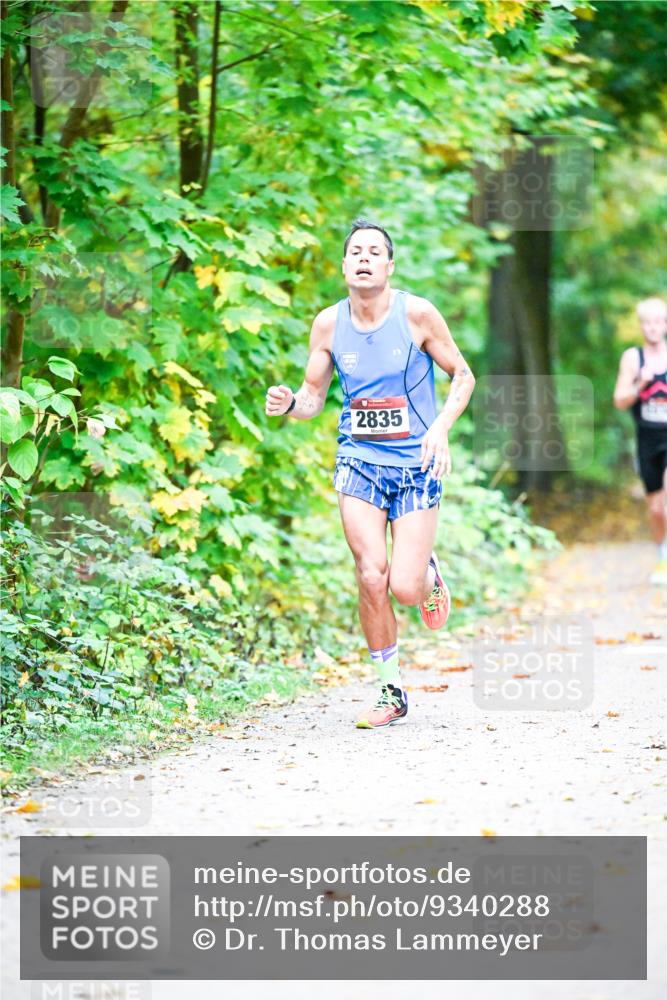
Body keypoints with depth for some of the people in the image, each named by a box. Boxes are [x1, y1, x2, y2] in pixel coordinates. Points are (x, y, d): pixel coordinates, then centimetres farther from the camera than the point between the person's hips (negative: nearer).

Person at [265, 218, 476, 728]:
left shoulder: (416, 313, -8)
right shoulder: (329, 323, 0)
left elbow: (462, 374, 2)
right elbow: (314, 396, 9)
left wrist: (442, 425, -15)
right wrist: (289, 404, -14)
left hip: (415, 462, -2)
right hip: (359, 459, 2)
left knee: (404, 587, -11)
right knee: (371, 576, -11)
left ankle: (430, 573, 29)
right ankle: (392, 690, 6)